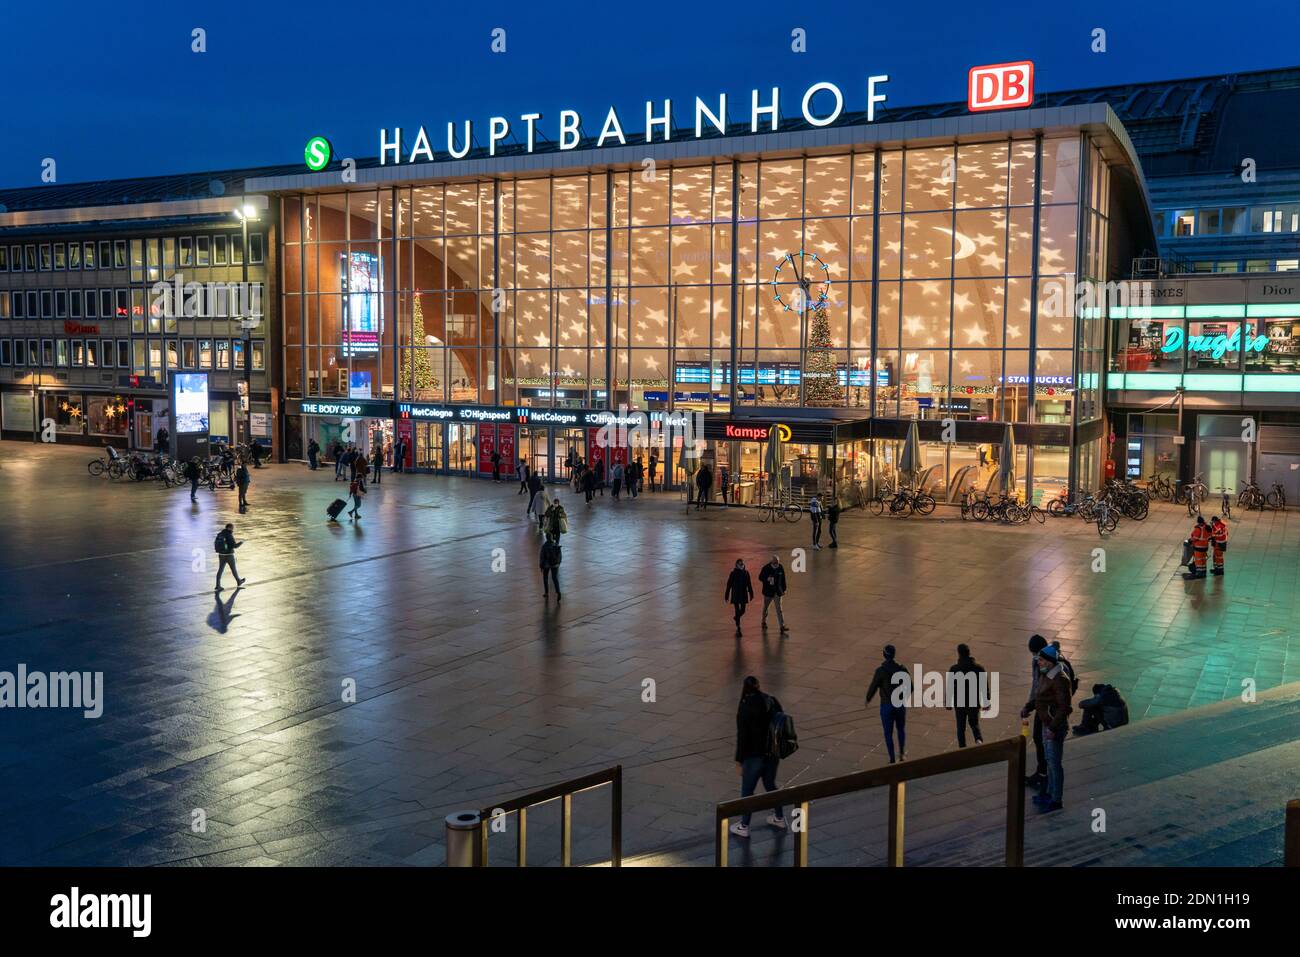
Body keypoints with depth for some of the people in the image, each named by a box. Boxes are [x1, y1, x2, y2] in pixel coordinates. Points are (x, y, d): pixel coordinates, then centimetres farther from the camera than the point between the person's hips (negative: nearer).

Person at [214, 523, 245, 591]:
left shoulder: (220, 534, 3)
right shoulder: (229, 536, -19)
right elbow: (235, 546, -20)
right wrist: (241, 543, 0)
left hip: (221, 555, 6)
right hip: (229, 555, -5)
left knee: (220, 570, 7)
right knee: (233, 569, 15)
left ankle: (218, 586, 1)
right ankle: (238, 581, 34)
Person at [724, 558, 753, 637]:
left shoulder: (746, 573, -1)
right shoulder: (733, 573, -9)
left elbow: (749, 585, 4)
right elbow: (729, 585, -6)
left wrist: (751, 594, 3)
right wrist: (726, 596, -6)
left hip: (743, 595, 3)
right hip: (735, 595, -3)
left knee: (742, 611, 12)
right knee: (737, 611, -3)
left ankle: (737, 617, 46)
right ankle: (738, 629, 3)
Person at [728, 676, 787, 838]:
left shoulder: (745, 708, -20)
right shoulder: (772, 702, -2)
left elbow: (742, 737, -18)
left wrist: (739, 760, -8)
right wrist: (778, 753, 17)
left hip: (754, 757, -6)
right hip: (772, 755, 6)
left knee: (747, 791, 10)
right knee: (770, 785, 26)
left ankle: (744, 827, 21)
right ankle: (779, 818, 39)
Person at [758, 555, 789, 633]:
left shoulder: (780, 568, -4)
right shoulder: (766, 568, -14)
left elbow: (783, 579, 6)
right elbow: (760, 577, -8)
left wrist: (784, 589, 8)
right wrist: (767, 579, -28)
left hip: (777, 591, 2)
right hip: (768, 591, -2)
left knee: (779, 609, -3)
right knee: (765, 607, 16)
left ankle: (782, 626, -5)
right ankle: (764, 622, 40)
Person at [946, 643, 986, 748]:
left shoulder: (954, 669, -14)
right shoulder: (979, 668, -9)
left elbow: (949, 688, -9)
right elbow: (985, 687, -3)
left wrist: (949, 704, 4)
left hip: (960, 704, -2)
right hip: (974, 703, 2)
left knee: (961, 727, 14)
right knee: (974, 723, 22)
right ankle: (979, 739, -3)